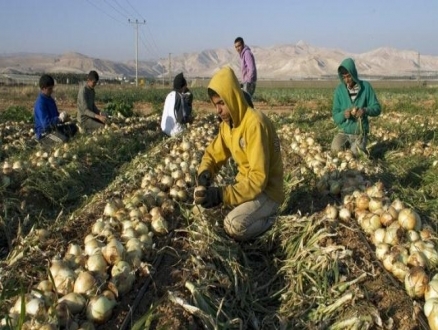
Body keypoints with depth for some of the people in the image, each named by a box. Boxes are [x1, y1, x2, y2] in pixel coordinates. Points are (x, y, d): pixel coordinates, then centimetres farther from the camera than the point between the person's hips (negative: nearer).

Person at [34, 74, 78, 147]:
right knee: (63, 140, -30)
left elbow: (55, 115, 19)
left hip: (53, 127, 9)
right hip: (44, 133, -9)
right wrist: (60, 118, -31)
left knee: (73, 127, 8)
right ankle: (45, 142, -4)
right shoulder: (40, 103, -22)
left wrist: (62, 118, -2)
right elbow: (46, 123, -29)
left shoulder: (49, 99, 7)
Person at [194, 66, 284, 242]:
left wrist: (222, 195, -34)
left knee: (234, 225, -29)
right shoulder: (227, 122, 0)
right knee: (202, 195, -4)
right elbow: (213, 153, 9)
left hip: (266, 191, -8)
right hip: (245, 183, 8)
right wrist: (205, 173, -14)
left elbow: (259, 179, -30)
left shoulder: (255, 123, -27)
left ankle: (268, 221, 2)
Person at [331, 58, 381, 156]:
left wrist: (365, 110, -26)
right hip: (344, 132, 1)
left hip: (359, 133, -1)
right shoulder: (339, 90, -3)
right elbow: (335, 116, -3)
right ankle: (347, 145, 12)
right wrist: (343, 114, -25)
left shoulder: (366, 87, -5)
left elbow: (377, 108, -4)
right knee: (336, 150, -25)